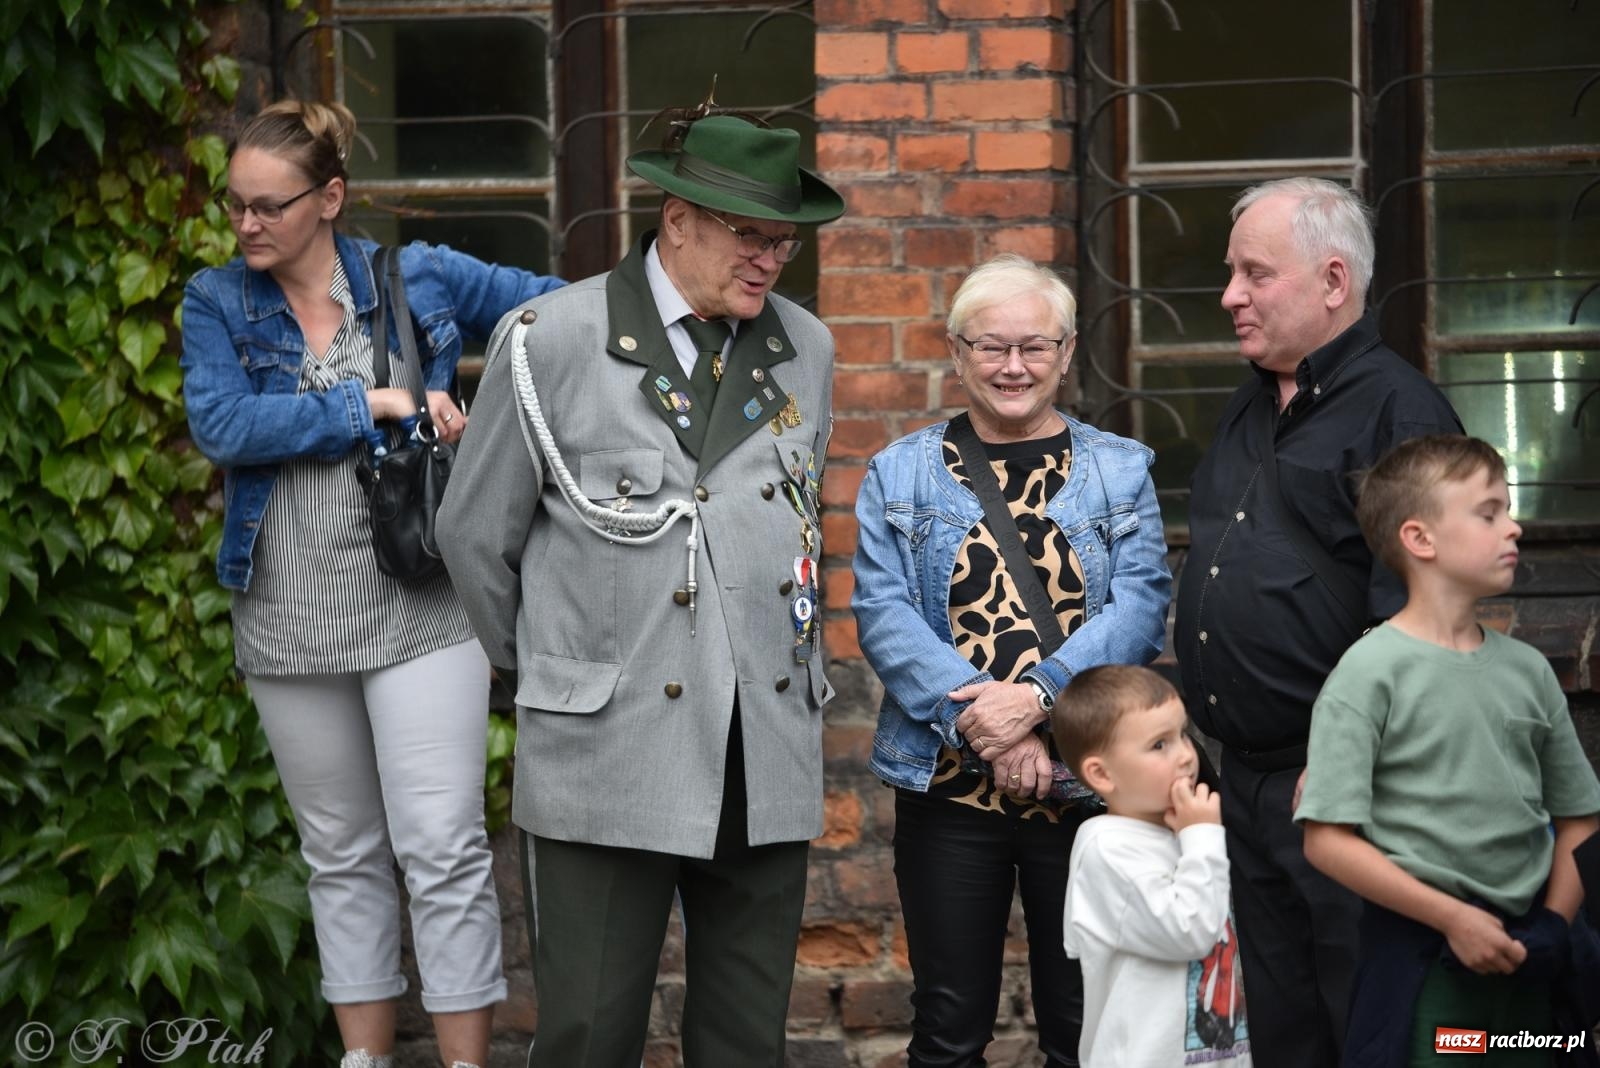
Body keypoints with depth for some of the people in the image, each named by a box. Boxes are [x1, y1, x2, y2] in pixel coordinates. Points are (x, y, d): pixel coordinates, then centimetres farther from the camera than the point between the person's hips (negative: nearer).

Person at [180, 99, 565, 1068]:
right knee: (342, 854, 14)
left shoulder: (417, 278, 0)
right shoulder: (219, 302, 4)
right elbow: (222, 424, -13)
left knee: (443, 850, -6)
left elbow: (554, 305, 7)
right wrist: (371, 404, -16)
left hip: (418, 609, -3)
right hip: (290, 617, 3)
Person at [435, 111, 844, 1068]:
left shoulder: (805, 350, 9)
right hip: (610, 753, -4)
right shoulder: (553, 341, -4)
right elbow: (476, 537, 5)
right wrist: (545, 672, 14)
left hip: (769, 760, 4)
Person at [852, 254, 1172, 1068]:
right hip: (947, 785, 0)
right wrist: (979, 713, -18)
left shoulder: (1121, 470, 8)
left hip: (1087, 780, 0)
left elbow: (1139, 605, -5)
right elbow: (882, 611, -4)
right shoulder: (901, 474, 7)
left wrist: (1037, 694, -20)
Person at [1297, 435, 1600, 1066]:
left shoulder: (1527, 670, 5)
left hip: (1525, 955, 5)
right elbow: (1328, 840, -13)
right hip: (1423, 955, -5)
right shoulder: (1370, 675, -10)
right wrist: (1453, 918, -15)